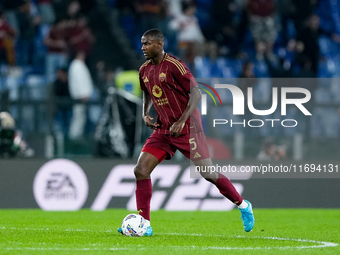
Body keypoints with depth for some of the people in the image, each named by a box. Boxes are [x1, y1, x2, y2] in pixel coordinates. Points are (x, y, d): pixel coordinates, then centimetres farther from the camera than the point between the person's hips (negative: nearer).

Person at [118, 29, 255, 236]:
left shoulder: (174, 66, -15)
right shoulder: (145, 70, 8)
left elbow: (196, 93, -15)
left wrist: (182, 121, -22)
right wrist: (145, 114, 6)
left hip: (187, 128, -7)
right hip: (163, 130, 7)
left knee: (209, 174, -3)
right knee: (141, 170, -8)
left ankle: (244, 206, 20)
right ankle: (144, 225, -3)